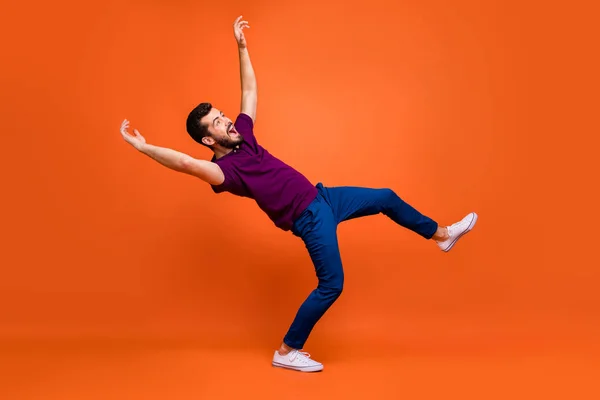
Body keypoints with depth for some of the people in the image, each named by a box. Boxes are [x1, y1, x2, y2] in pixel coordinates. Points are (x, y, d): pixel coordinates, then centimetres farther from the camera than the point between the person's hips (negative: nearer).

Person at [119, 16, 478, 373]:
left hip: (323, 196, 9)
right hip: (310, 218, -9)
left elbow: (250, 91, 13)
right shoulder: (223, 169, -18)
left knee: (386, 198, 17)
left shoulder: (242, 136, 5)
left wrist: (242, 47, 11)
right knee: (331, 285, -10)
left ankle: (441, 234, 39)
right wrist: (143, 146, -42)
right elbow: (186, 163, -38)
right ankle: (286, 352, 6)